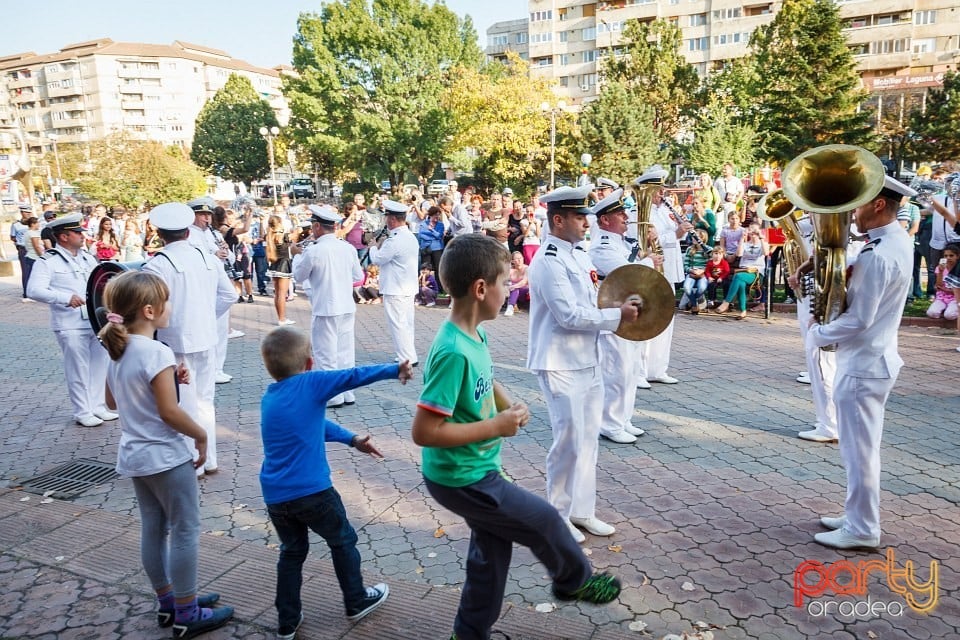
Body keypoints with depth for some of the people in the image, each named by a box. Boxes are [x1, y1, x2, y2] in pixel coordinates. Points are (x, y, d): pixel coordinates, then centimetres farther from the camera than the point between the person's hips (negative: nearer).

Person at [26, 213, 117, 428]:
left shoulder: (88, 259, 14)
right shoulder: (48, 262, -6)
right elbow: (34, 290, -16)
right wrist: (66, 298, -26)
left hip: (96, 322, 6)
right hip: (70, 326, -6)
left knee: (99, 365, 12)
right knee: (78, 370, 2)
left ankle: (98, 406, 26)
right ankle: (83, 412, 14)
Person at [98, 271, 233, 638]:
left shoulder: (118, 350, 3)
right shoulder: (157, 352, -23)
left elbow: (112, 402, 15)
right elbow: (168, 411, -24)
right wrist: (201, 436, -9)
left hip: (134, 455, 9)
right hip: (166, 456, -9)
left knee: (152, 530, 17)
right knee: (185, 532, 4)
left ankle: (168, 603, 31)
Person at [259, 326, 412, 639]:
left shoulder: (269, 398, 11)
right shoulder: (310, 384, -11)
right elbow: (354, 376, -12)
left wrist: (352, 440, 19)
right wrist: (395, 370, -3)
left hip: (275, 496, 6)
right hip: (311, 492, -5)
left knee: (292, 552, 23)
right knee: (343, 542, 17)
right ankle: (357, 602, 33)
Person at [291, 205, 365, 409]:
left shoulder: (313, 251, -15)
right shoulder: (348, 248, -1)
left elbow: (299, 276, 0)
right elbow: (358, 276, 9)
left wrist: (297, 255, 15)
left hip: (325, 310, -5)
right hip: (347, 308, 6)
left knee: (326, 355, 5)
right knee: (345, 352, 13)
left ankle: (333, 397, 9)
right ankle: (348, 393, 20)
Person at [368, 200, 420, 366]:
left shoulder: (395, 240, -21)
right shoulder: (412, 237, 9)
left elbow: (377, 259, -13)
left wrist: (375, 246, 4)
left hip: (395, 291, -9)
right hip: (409, 288, 9)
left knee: (398, 325, -3)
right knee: (407, 324, 15)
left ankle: (407, 359, 0)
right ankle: (409, 356, 24)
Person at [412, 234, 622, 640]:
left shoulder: (474, 334, -1)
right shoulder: (453, 352, -31)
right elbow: (424, 432, -31)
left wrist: (508, 404, -1)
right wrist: (495, 426, -24)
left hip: (474, 472, 9)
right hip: (462, 480, -9)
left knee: (492, 548, 22)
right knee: (544, 521, 9)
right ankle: (575, 580, 38)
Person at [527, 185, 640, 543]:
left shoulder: (578, 256, 12)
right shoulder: (548, 262, -17)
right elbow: (569, 315, -22)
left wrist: (618, 306, 2)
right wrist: (617, 316, -15)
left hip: (586, 361, 9)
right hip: (560, 365, -9)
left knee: (588, 438, 14)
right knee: (569, 441, -1)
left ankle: (582, 510, 28)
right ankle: (557, 516, 16)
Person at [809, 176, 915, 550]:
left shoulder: (878, 255, -24)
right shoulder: (898, 238, 8)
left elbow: (858, 320, -24)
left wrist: (817, 333, -9)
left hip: (862, 364, -10)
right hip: (874, 358, 10)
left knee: (859, 450, 2)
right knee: (861, 447, 19)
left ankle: (861, 531, 14)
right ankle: (858, 516, 32)